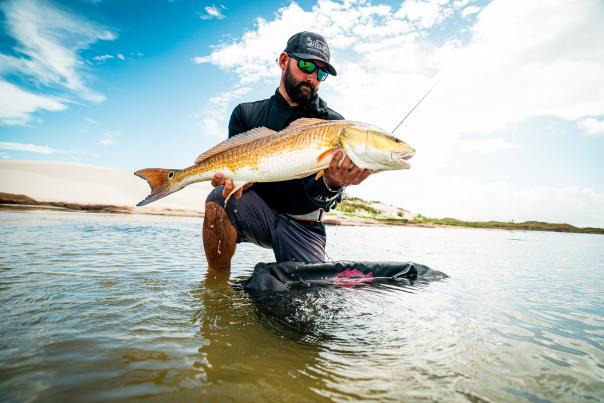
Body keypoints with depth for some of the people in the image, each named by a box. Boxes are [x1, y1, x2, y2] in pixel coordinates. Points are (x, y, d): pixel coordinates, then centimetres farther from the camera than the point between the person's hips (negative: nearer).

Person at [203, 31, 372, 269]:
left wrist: (331, 185, -40)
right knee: (221, 197, -29)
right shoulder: (246, 114, 4)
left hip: (301, 225, 1)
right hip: (257, 211, 0)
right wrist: (233, 178, -30)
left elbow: (315, 192, -15)